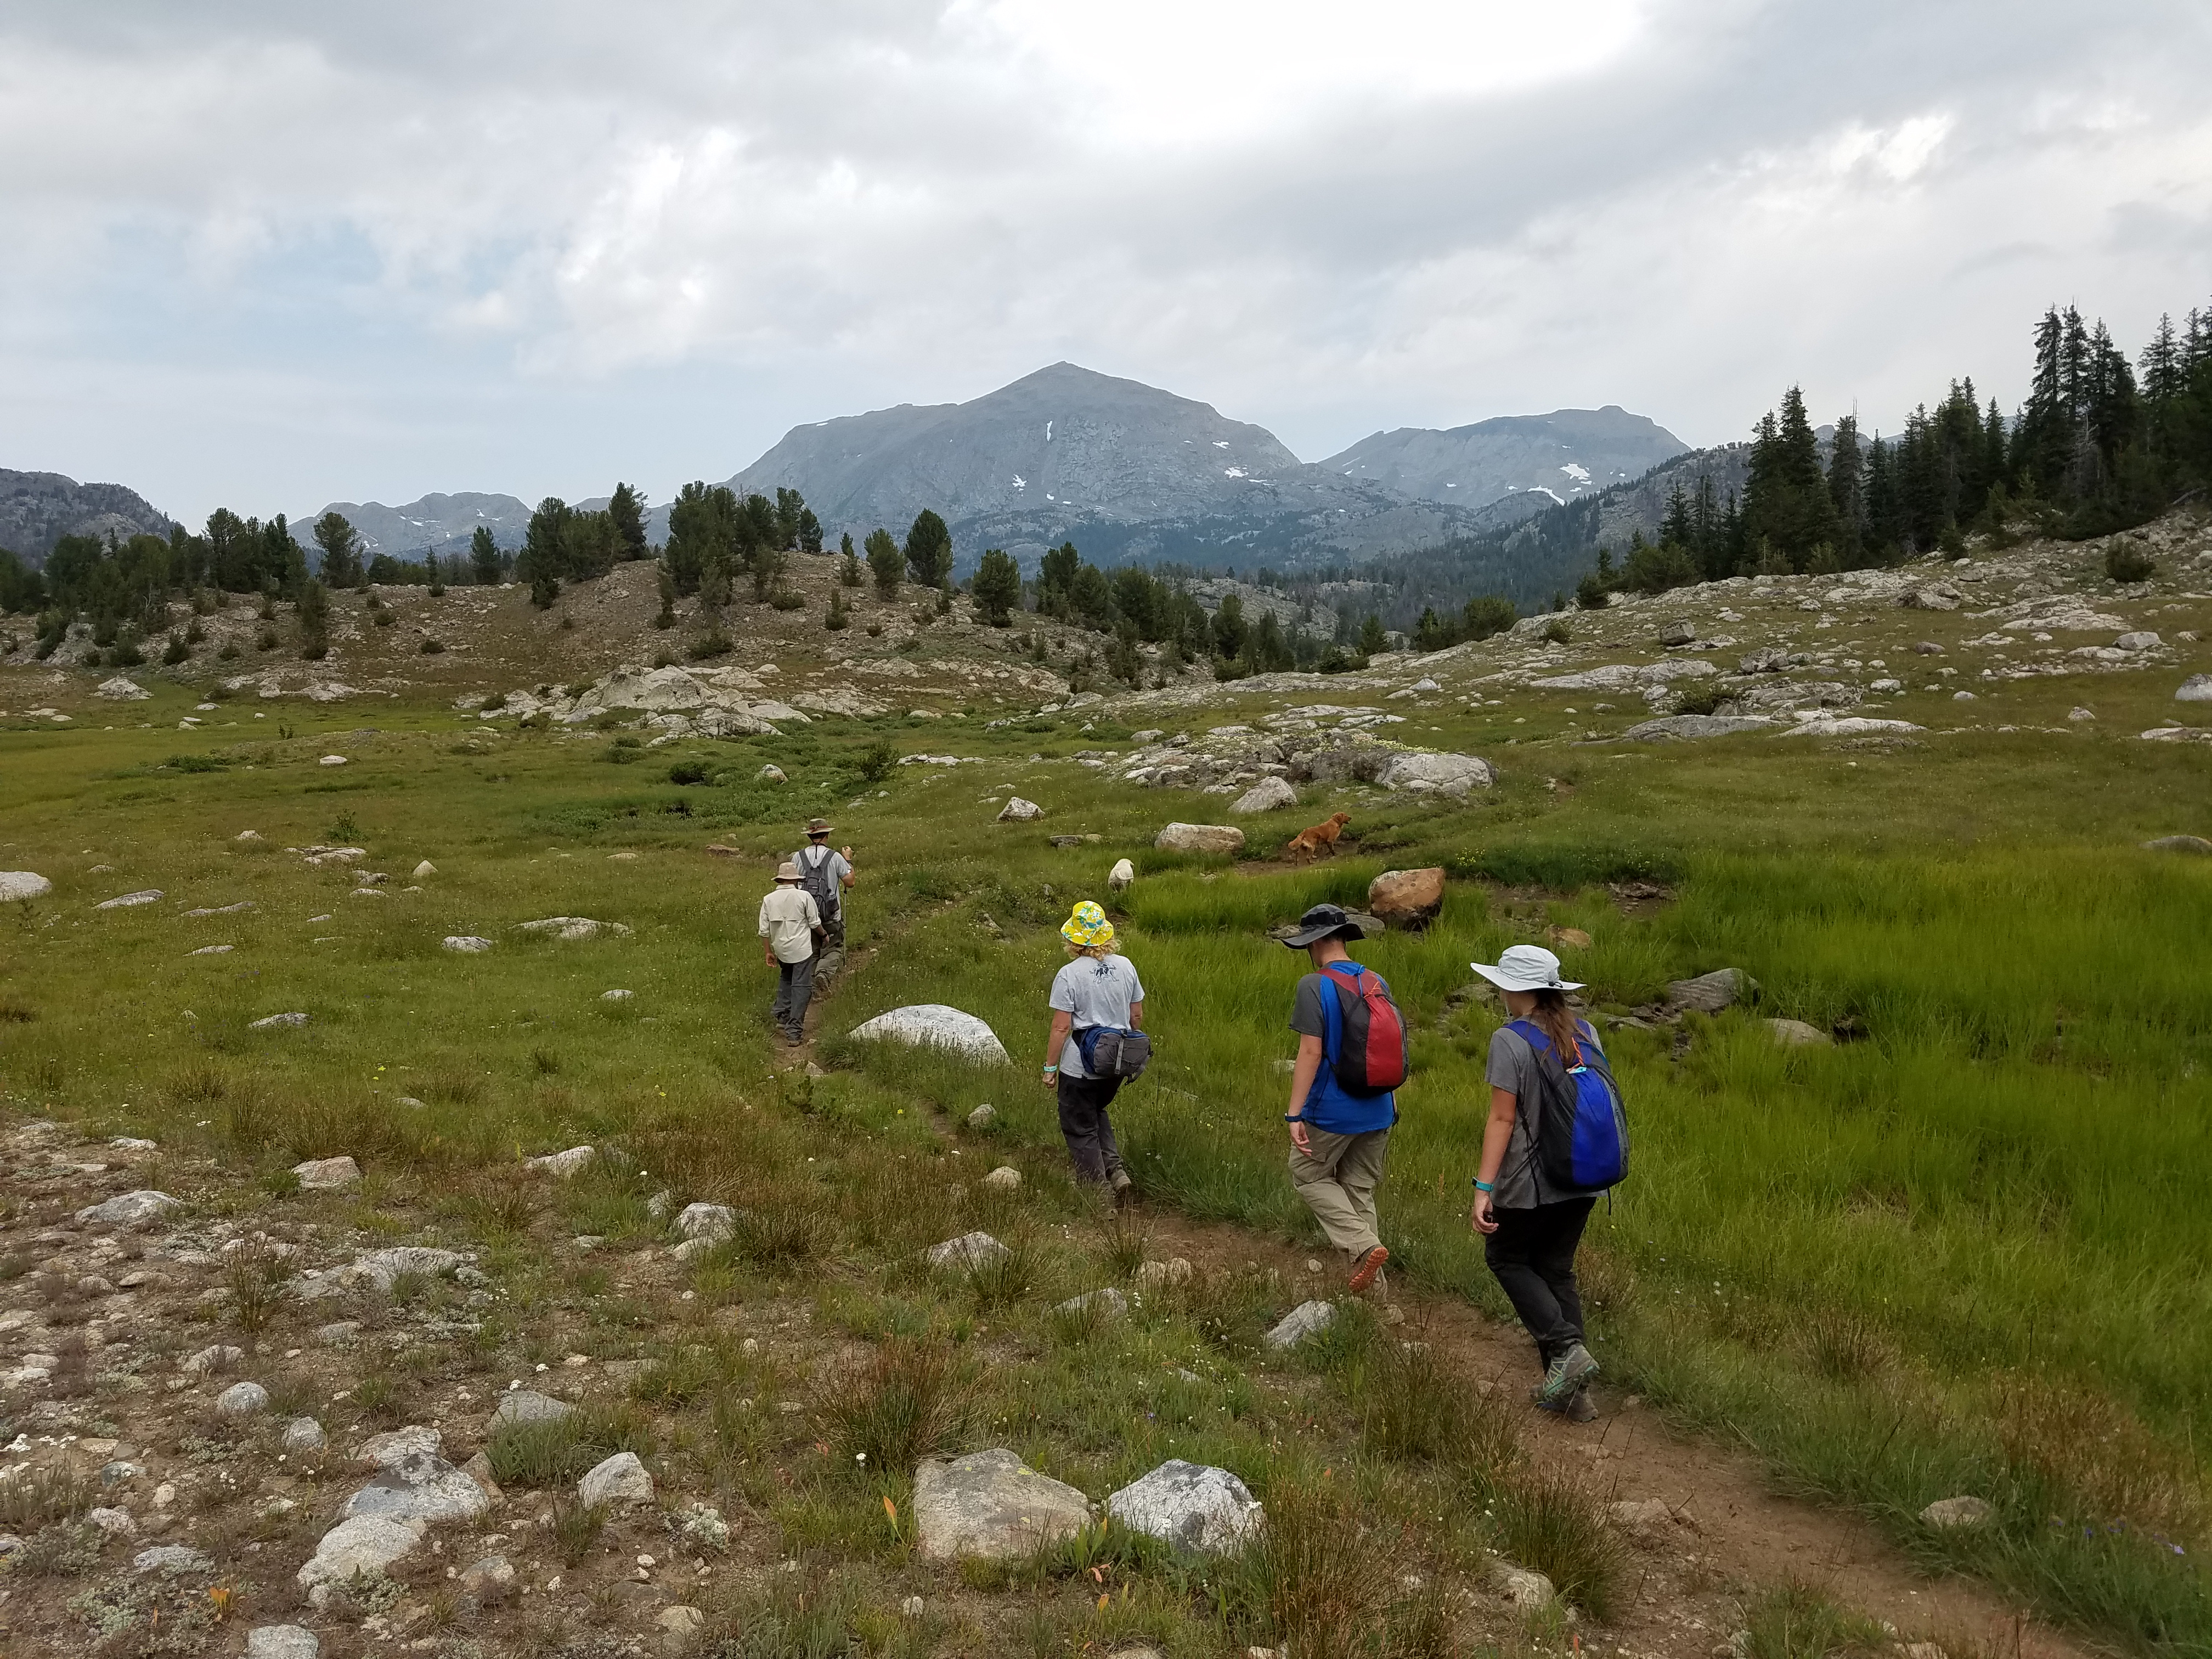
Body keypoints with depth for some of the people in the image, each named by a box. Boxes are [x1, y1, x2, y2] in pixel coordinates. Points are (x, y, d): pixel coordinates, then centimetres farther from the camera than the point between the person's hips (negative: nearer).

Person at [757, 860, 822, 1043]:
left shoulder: (769, 899, 1)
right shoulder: (804, 896, -8)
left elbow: (764, 930, 2)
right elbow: (815, 923, -1)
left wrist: (768, 952, 11)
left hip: (780, 950, 5)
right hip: (801, 949, -4)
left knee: (786, 979, 28)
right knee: (801, 987, -2)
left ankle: (782, 1015, 22)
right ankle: (794, 1029, -5)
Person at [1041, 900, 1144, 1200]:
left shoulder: (1069, 975, -17)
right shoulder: (1126, 967, -1)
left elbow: (1061, 1027, -16)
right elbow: (1137, 1015, 7)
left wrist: (1050, 1067, -6)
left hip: (1080, 1066, -6)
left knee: (1080, 1128, 11)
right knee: (1097, 1113, 27)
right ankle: (1116, 1169, 12)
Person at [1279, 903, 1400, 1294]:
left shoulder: (1314, 986, -15)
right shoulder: (1378, 983, 5)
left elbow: (1311, 1052, -20)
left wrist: (1294, 1113, -17)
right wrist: (1391, 1103, 23)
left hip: (1332, 1111, -6)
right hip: (1377, 1110, 6)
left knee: (1309, 1176, 13)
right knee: (1361, 1190, 16)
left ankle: (1364, 1246, -5)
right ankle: (1372, 1287, 18)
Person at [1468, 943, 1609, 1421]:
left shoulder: (1510, 1041, -17)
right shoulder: (1585, 1033, 3)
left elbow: (1503, 1119, -19)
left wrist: (1484, 1188, -17)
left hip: (1531, 1183, -6)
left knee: (1506, 1258, 16)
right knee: (1556, 1270, 17)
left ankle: (1566, 1348, 0)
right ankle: (1569, 1391, 18)